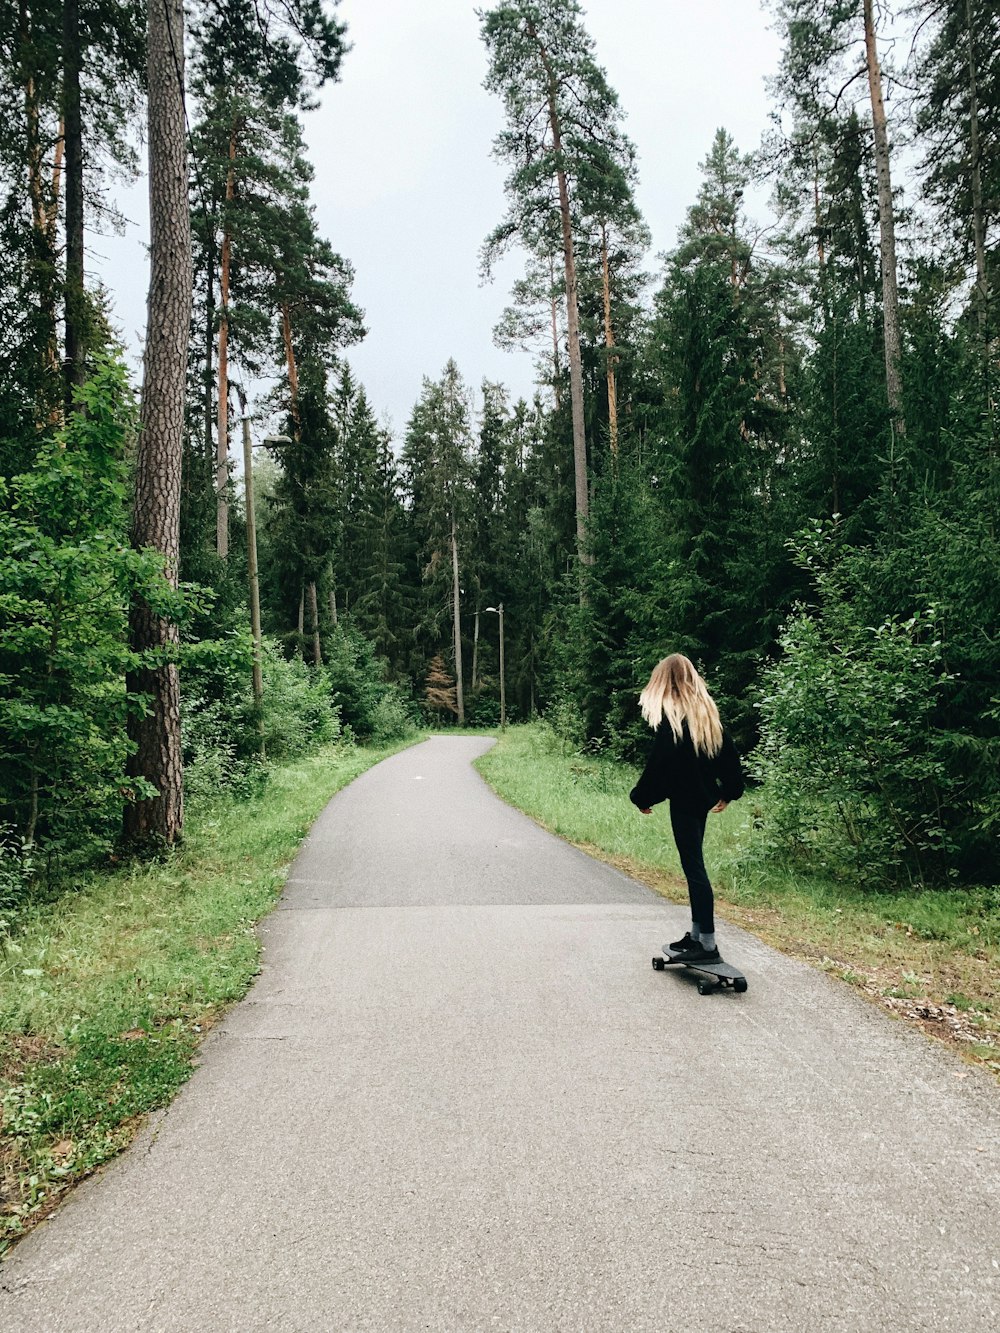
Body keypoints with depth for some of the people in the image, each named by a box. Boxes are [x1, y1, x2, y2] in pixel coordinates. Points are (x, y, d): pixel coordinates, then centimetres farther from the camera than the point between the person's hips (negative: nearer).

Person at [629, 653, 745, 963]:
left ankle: (708, 943, -1)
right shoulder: (707, 711, 9)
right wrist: (729, 792, 22)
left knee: (693, 866, -4)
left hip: (683, 799, -8)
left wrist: (642, 797, -7)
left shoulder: (669, 714, -14)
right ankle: (697, 934, 22)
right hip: (704, 797, 8)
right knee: (694, 864, 15)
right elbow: (728, 754, 13)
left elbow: (659, 761, -17)